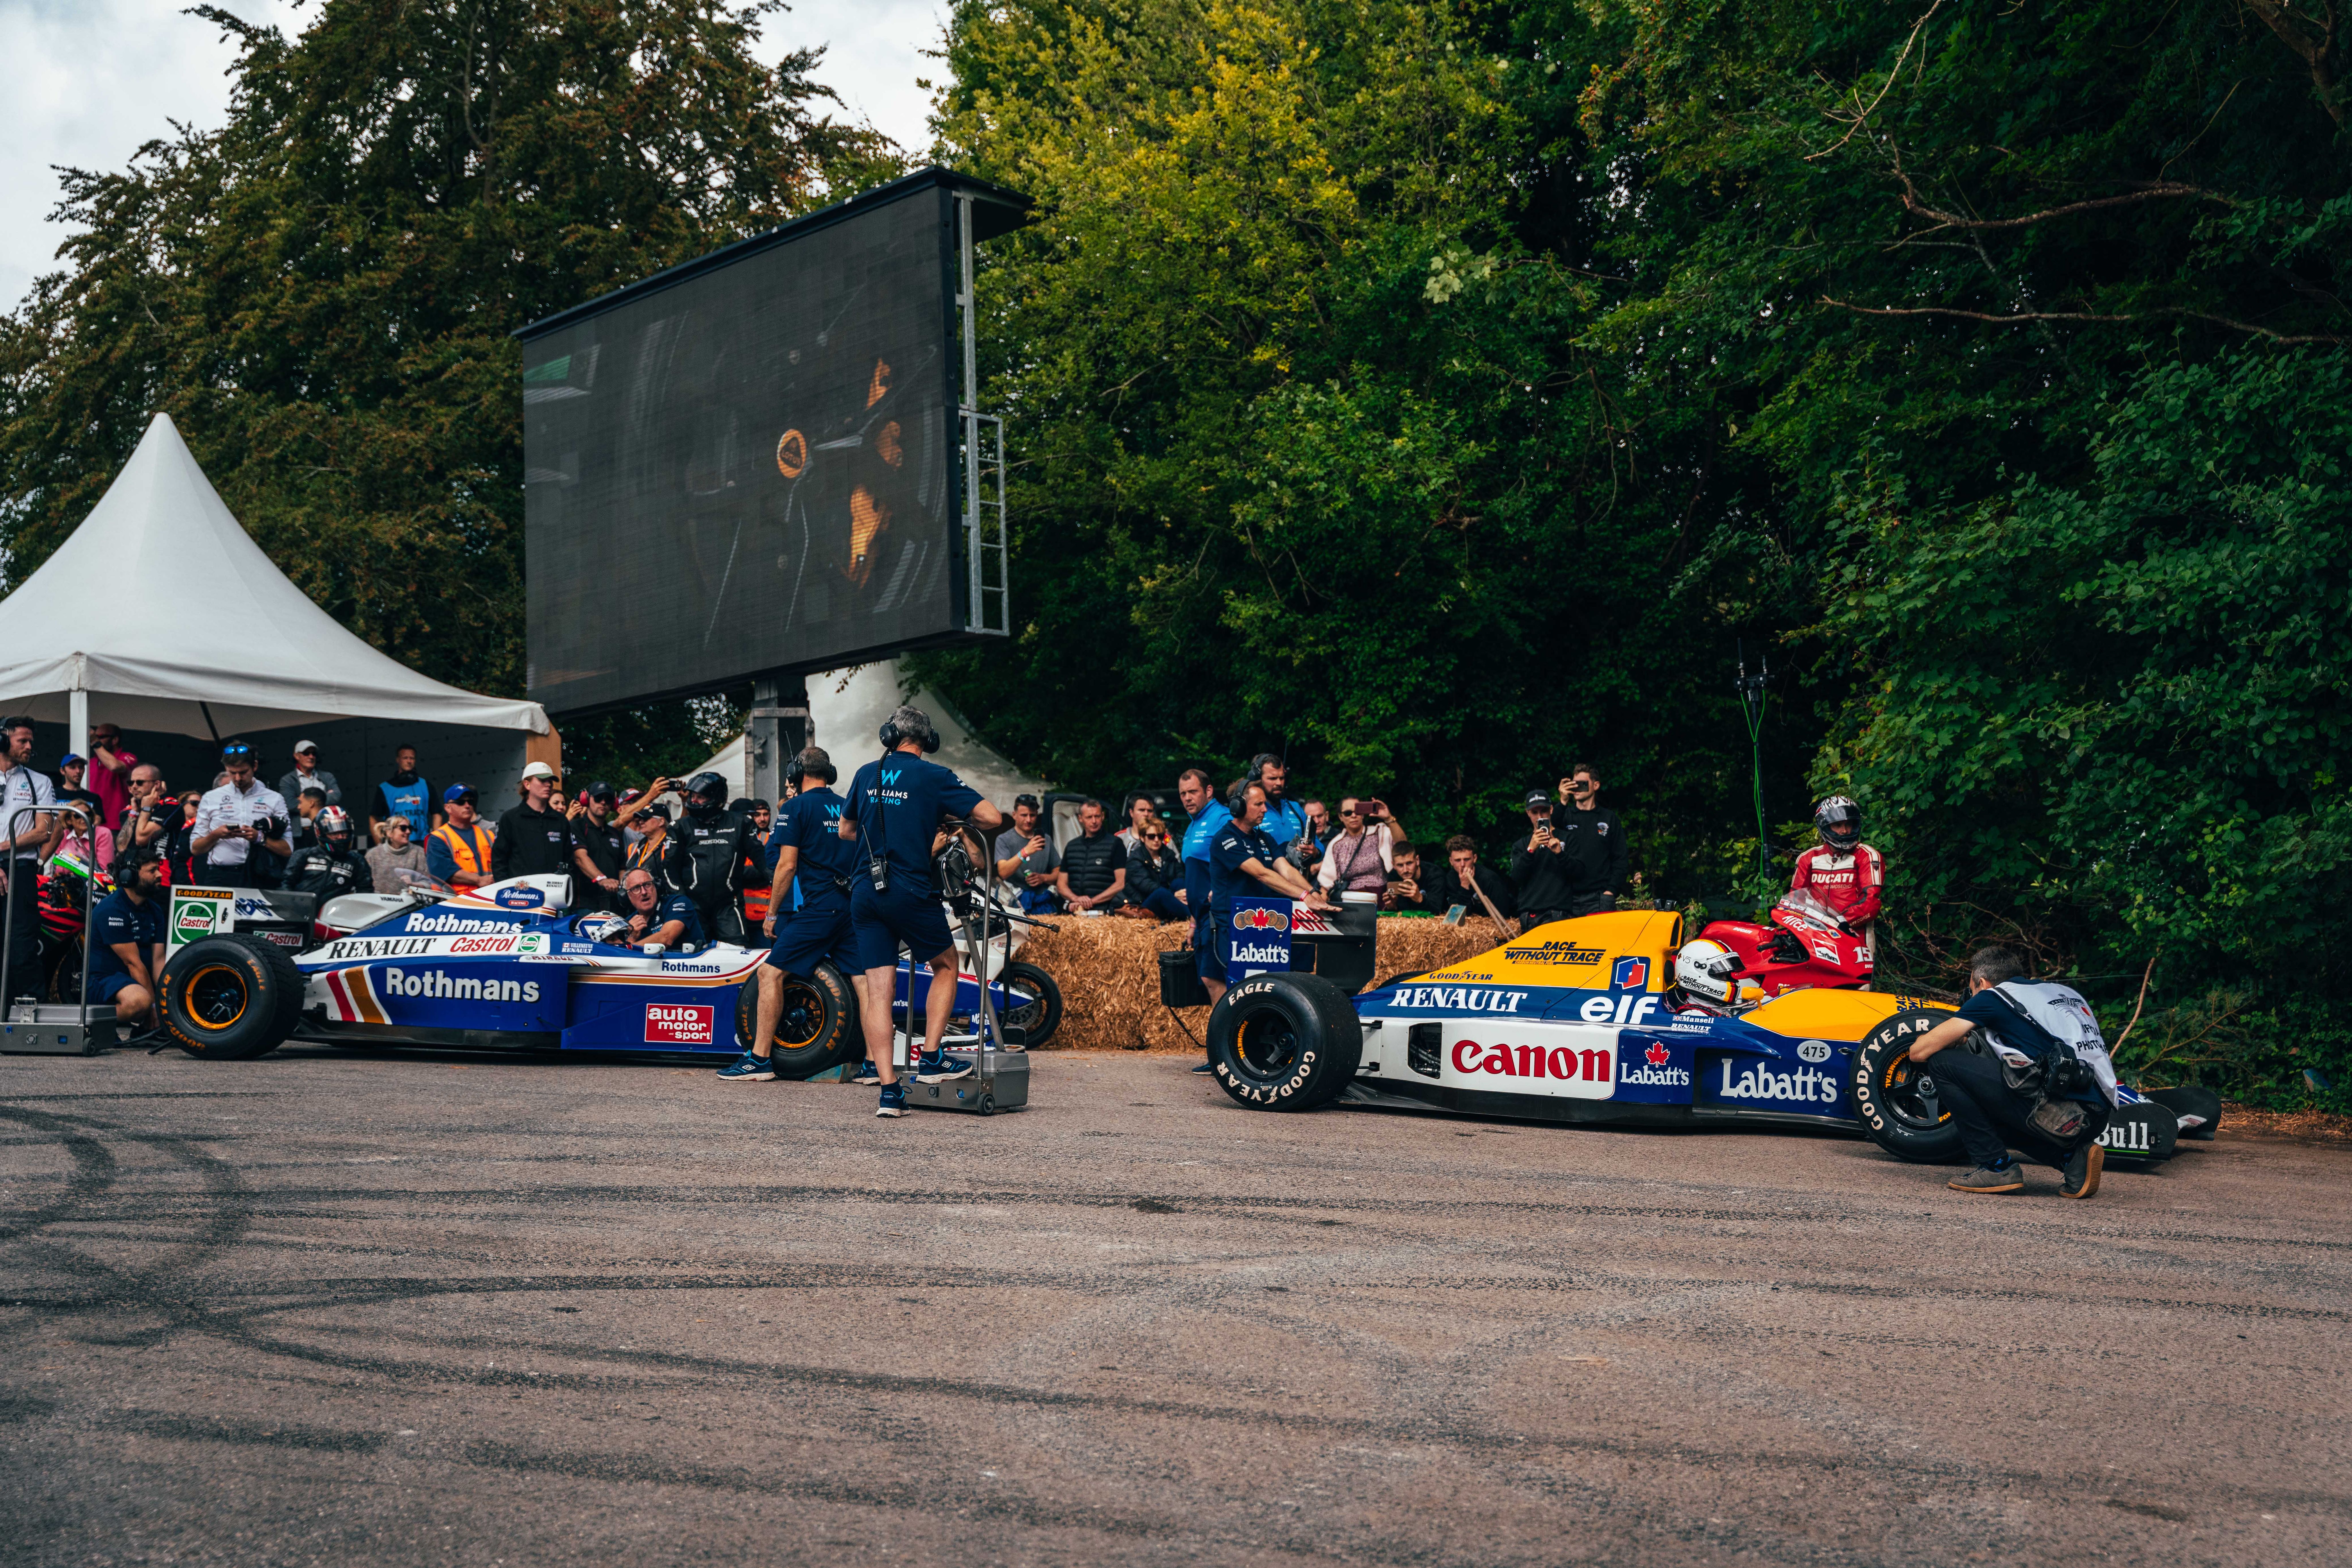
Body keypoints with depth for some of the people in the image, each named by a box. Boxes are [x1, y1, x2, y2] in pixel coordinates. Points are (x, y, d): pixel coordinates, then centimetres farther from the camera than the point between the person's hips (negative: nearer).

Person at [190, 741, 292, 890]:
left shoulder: (275, 800, 10)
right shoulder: (211, 798, 14)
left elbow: (287, 850, 4)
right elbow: (195, 849, 13)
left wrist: (260, 838, -9)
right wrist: (215, 836, -4)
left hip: (258, 878, 0)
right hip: (220, 877, 0)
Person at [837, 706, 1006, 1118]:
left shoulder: (867, 774, 11)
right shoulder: (934, 777, -3)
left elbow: (846, 830, 23)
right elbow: (992, 818, -8)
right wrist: (953, 820, 10)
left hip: (864, 891, 4)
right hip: (910, 890, -4)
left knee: (878, 991, 4)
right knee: (946, 967, 18)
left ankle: (888, 1090, -1)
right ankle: (930, 1060, 12)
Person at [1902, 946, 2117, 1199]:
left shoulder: (1993, 996, 6)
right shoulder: (2065, 991, 24)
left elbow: (1920, 1052, 6)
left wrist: (1920, 1043, 31)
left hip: (2057, 1112, -8)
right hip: (2098, 1119, 8)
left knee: (1944, 1063, 2)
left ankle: (1996, 1167, 3)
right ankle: (2073, 1157, 11)